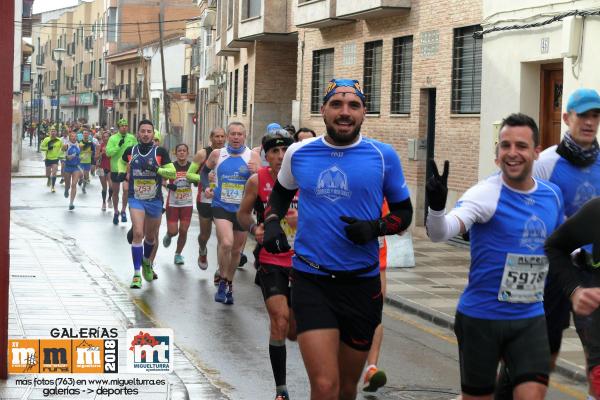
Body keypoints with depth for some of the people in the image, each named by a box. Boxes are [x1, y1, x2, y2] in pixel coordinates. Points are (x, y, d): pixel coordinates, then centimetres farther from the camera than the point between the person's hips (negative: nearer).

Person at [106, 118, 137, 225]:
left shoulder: (132, 138, 0)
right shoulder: (113, 138, -6)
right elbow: (108, 153, -13)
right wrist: (118, 146, -22)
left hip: (128, 168, 0)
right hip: (115, 168, 0)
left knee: (126, 189, -17)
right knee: (115, 192, 12)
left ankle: (123, 211, 2)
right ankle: (116, 212, 30)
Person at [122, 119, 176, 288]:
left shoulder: (160, 152, -5)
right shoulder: (130, 151, 1)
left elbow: (173, 173, -10)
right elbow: (122, 163, 25)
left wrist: (157, 169, -23)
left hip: (155, 200, 1)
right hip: (136, 199, -1)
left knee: (151, 236, 17)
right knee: (138, 233, -17)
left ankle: (146, 262, 47)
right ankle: (137, 275, -15)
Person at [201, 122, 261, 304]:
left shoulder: (252, 156, -3)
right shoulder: (217, 154, 0)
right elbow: (204, 171, 18)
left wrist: (256, 172, -24)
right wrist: (206, 186, 1)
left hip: (242, 209, 2)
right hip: (221, 206, -2)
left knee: (236, 250, 13)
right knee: (226, 243, -23)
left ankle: (229, 284, 33)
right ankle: (223, 281, -3)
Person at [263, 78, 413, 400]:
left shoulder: (383, 156, -2)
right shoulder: (299, 153, 2)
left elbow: (403, 211, 6)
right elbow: (281, 192, 23)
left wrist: (375, 227, -14)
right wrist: (271, 222, 3)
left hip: (361, 284, 1)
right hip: (311, 281, -1)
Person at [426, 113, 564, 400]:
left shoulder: (552, 195, 4)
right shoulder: (486, 194, -14)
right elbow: (440, 233, -31)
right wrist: (436, 206, -51)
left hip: (531, 319, 4)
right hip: (481, 317, -4)